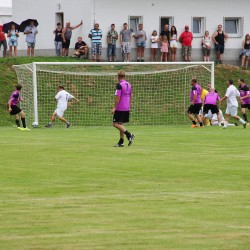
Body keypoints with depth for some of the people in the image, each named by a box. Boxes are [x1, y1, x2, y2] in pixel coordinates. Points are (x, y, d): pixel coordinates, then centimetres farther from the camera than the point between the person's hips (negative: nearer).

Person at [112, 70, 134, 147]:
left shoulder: (119, 85, -13)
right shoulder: (129, 85, 11)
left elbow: (117, 97, -18)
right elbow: (130, 97, 18)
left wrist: (114, 108, -14)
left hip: (120, 108, -8)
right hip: (127, 108, 8)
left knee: (115, 123, -6)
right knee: (120, 124, 14)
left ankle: (129, 135, -19)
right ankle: (121, 142, 11)